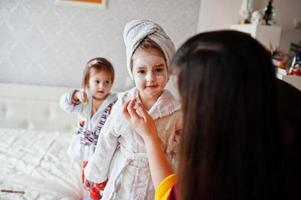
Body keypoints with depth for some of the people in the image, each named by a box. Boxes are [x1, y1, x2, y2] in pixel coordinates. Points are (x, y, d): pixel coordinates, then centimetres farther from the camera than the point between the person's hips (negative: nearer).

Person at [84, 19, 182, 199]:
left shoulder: (176, 110, -18)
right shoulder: (123, 104, -15)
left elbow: (179, 152, -6)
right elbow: (107, 142, -3)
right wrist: (95, 172, 7)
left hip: (156, 180, 0)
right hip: (124, 176, 1)